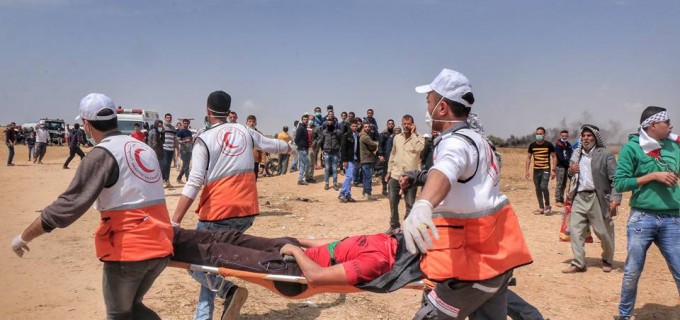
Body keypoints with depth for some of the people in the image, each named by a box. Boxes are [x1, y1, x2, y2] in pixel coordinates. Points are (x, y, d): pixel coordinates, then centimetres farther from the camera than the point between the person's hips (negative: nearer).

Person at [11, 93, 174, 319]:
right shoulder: (143, 148, 11)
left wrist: (24, 237, -4)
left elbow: (69, 205, -14)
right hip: (160, 246, 7)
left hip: (127, 249, -6)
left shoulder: (103, 154, -10)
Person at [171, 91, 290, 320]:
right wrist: (287, 147, 47)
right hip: (247, 210, 5)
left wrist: (174, 222, -17)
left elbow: (194, 183, -15)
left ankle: (228, 290, -10)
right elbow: (274, 146, 23)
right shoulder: (244, 131, 8)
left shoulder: (204, 140, -6)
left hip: (218, 212, -5)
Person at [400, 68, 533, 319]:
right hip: (495, 254, 10)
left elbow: (444, 172, -41)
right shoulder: (476, 137, 15)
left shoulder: (457, 142, -17)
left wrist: (422, 205, -60)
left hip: (473, 263, -10)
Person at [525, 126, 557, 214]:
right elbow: (528, 158, 10)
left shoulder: (549, 145, -4)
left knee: (543, 187, -19)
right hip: (536, 170, 4)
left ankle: (547, 205, 1)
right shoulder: (532, 145, 5)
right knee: (538, 189, 7)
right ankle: (541, 208, 18)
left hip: (546, 169, -4)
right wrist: (526, 171, 4)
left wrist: (553, 170, -8)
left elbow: (553, 157, -1)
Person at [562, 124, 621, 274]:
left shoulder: (606, 154, -4)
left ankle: (607, 261, 29)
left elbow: (615, 178, -9)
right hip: (579, 198, 5)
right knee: (575, 230, 0)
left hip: (597, 199, -5)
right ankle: (578, 263, 7)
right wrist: (570, 170, 1)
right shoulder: (576, 155, 13)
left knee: (604, 232, 6)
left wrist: (615, 198, -18)